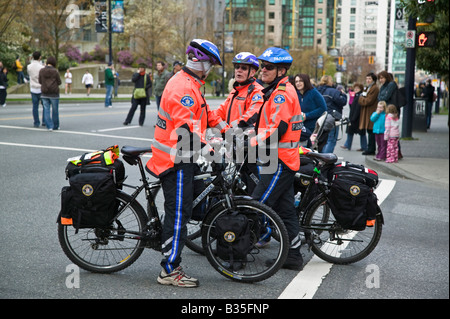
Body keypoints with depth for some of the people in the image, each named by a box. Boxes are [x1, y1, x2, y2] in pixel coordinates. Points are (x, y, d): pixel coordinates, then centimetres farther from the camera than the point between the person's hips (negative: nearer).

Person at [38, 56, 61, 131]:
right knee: (55, 110, 11)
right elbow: (59, 82, -4)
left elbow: (40, 81, 6)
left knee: (46, 110, 5)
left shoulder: (41, 71, -2)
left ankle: (49, 126, -4)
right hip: (54, 93, -2)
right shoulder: (55, 71, -10)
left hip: (45, 93, 2)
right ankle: (56, 126, 19)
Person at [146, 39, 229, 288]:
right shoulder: (184, 87, -21)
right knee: (179, 213, -7)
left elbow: (204, 113, 24)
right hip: (176, 159, -10)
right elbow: (186, 127, -28)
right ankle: (169, 271, -2)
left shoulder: (189, 84, 14)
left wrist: (225, 128, 20)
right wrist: (206, 148, -32)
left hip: (184, 156, 10)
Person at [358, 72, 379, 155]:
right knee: (370, 131, 12)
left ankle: (371, 149, -6)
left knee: (371, 132, -8)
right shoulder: (368, 88, 22)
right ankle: (371, 148, 16)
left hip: (371, 113, -10)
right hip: (367, 113, 10)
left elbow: (369, 101, -16)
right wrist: (363, 97, 0)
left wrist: (361, 98, -2)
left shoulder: (375, 88, -11)